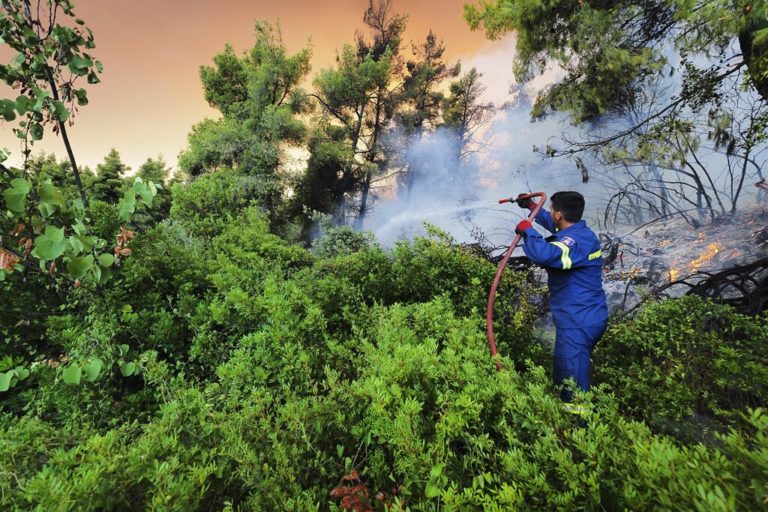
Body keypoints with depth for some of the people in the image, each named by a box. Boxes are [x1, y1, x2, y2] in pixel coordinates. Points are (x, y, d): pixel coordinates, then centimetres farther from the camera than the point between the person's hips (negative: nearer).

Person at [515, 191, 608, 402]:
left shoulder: (579, 240, -24)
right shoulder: (576, 232, 9)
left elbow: (546, 254, -44)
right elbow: (553, 224, 32)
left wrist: (527, 230, -27)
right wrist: (532, 206, 37)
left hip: (578, 323, -11)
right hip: (588, 318, 11)